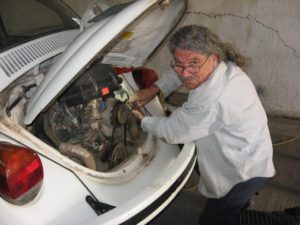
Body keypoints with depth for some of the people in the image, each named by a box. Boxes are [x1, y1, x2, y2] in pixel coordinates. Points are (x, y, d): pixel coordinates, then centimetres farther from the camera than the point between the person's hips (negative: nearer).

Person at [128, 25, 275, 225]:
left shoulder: (211, 100, -37)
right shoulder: (224, 65, -9)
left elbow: (172, 132, -21)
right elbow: (178, 73, 11)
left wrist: (143, 121, -3)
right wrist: (154, 89, 0)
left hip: (245, 172, -9)